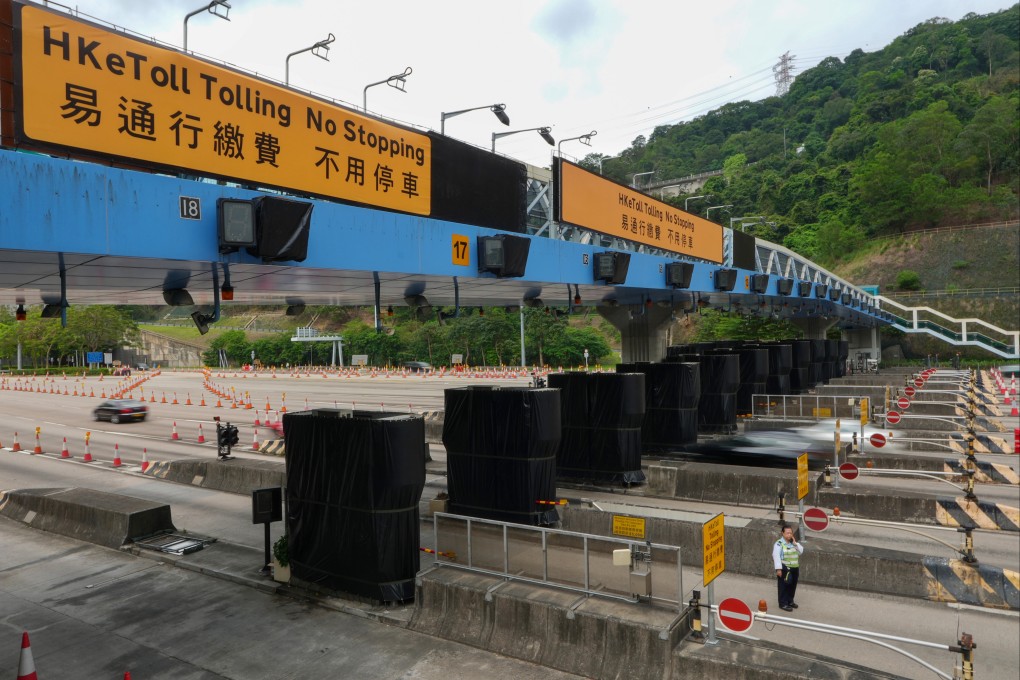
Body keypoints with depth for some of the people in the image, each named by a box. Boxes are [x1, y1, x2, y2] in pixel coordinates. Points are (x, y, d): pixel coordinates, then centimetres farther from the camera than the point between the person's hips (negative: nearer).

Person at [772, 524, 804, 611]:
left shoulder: (793, 542, 11)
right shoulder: (779, 543, -14)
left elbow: (801, 551, 6)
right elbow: (776, 556, -18)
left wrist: (795, 543, -7)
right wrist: (778, 569, -23)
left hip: (794, 568, 8)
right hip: (784, 568, -7)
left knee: (792, 585, 17)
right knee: (784, 586, -3)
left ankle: (790, 601, 33)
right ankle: (783, 604, 4)